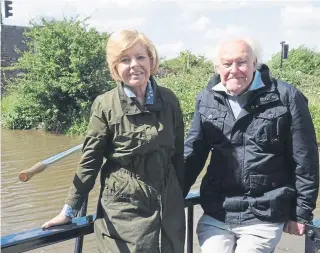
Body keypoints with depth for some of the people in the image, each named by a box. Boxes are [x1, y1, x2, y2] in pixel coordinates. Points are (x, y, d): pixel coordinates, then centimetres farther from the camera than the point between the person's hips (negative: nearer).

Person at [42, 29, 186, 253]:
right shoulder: (105, 105, -9)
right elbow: (90, 159, -5)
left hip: (169, 208, 3)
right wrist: (70, 209, -3)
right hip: (123, 211, -3)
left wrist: (181, 196, 13)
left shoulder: (169, 100, -1)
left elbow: (178, 153, 7)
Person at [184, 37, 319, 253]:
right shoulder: (206, 100, 2)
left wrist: (302, 213, -1)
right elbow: (193, 153, 9)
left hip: (263, 219, -3)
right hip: (215, 215, 3)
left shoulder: (286, 97, -8)